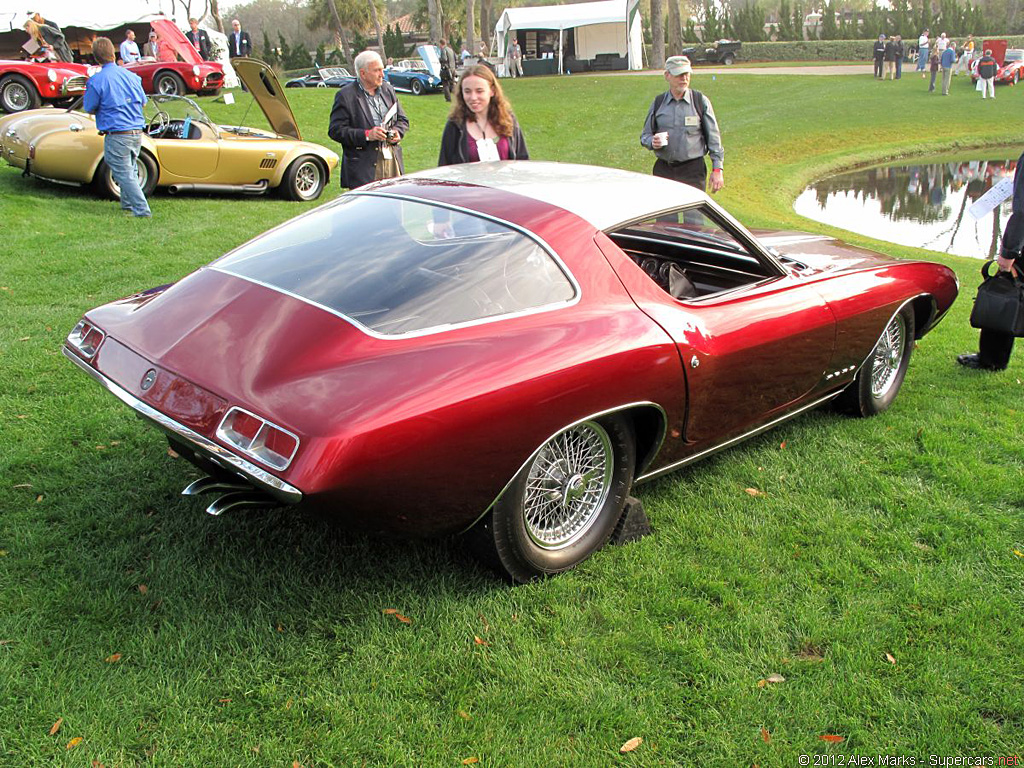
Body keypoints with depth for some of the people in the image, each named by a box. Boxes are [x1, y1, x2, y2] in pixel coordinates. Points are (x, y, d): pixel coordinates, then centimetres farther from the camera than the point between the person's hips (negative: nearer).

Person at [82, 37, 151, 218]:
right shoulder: (132, 76, 4)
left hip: (117, 134, -5)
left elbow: (89, 109, -1)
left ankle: (142, 210, -4)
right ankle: (128, 203, 30)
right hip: (137, 132, 5)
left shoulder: (96, 80, -10)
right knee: (130, 170, 21)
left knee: (124, 174, 1)